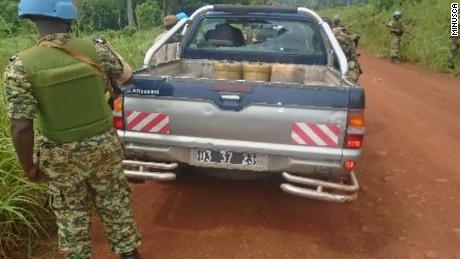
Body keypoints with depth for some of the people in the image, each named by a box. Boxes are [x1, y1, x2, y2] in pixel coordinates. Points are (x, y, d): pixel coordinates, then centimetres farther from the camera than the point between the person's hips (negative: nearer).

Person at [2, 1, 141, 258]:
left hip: (61, 154, -1)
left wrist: (29, 166, -2)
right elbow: (125, 75, 10)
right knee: (115, 204, 20)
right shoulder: (97, 49, -12)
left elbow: (22, 128, -18)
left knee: (71, 214, 19)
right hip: (104, 144, 2)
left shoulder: (21, 66, -16)